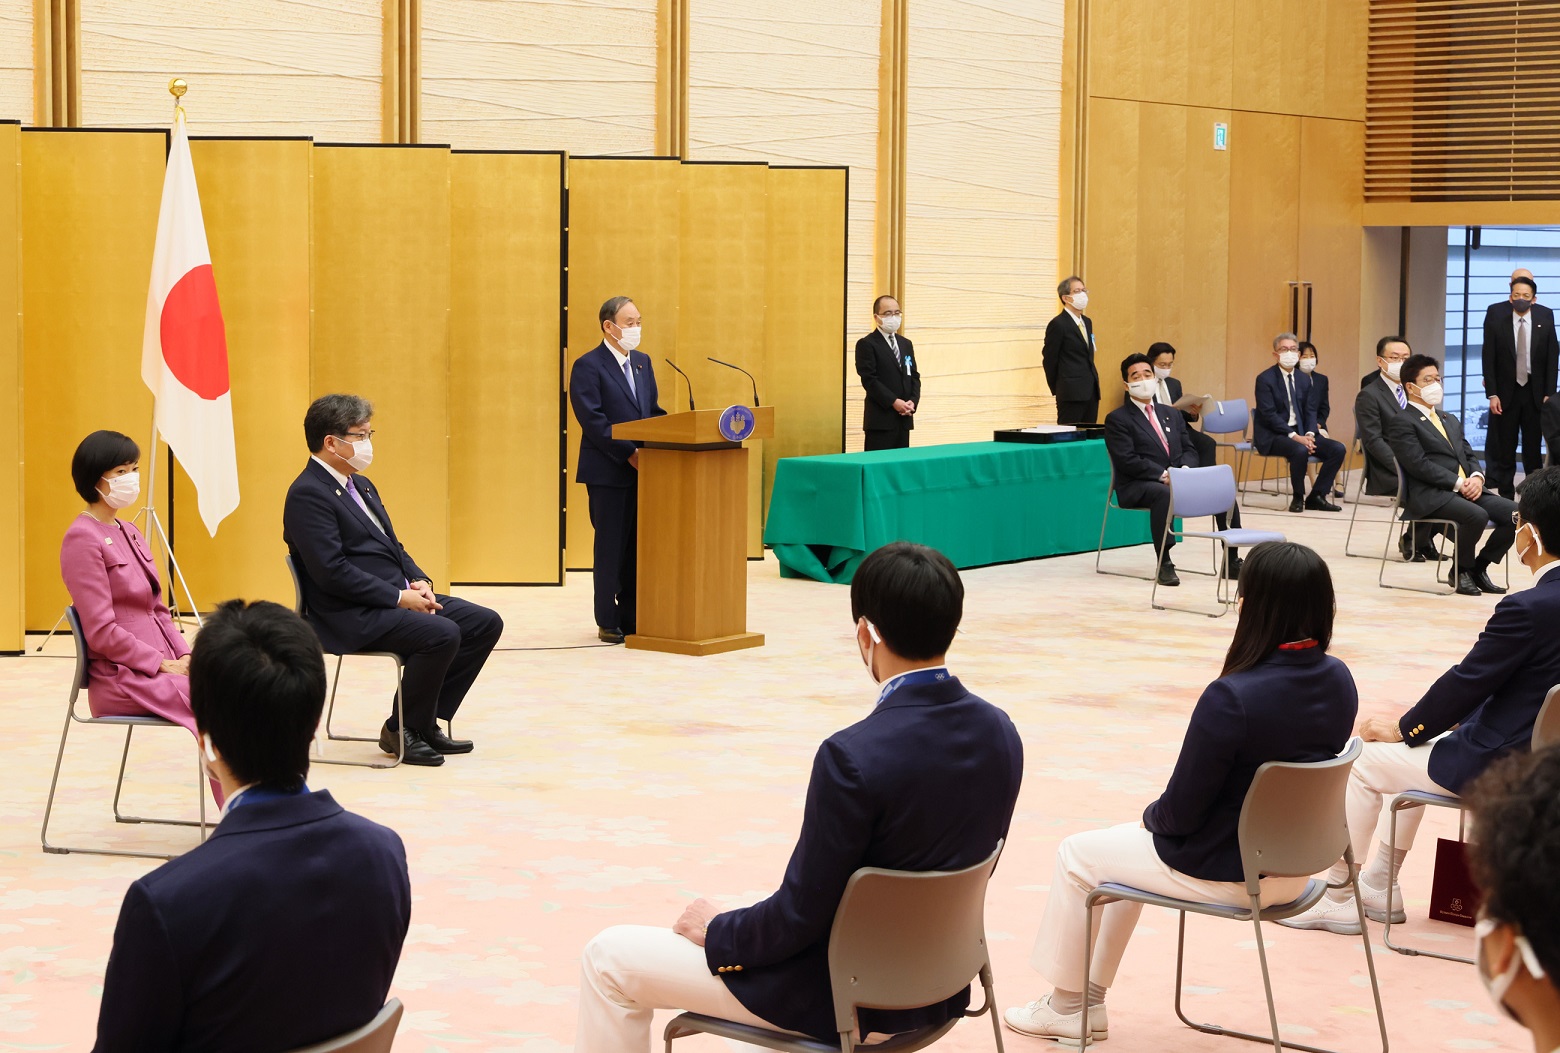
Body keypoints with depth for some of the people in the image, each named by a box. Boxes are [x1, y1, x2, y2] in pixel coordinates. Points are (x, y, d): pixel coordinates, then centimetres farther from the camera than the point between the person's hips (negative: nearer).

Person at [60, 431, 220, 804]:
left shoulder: (128, 532, 16)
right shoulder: (83, 538, -10)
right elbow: (102, 632, -15)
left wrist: (184, 655, 2)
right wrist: (163, 663, -14)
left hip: (162, 665, 8)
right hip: (121, 677, -8)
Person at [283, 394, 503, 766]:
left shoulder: (361, 485, 19)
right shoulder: (308, 495, -13)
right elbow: (332, 572, -21)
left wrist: (419, 581, 1)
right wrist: (399, 597, -19)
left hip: (394, 599, 10)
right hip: (350, 618, -10)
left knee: (485, 623, 1)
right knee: (442, 633, -29)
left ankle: (427, 720, 6)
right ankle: (402, 731, -9)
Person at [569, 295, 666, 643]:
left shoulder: (642, 362, 15)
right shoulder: (588, 366, -7)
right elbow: (593, 420, -14)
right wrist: (629, 453, -18)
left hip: (641, 469, 6)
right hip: (607, 471, -6)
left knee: (638, 545, 6)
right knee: (611, 546, -1)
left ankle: (630, 617, 13)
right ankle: (608, 623, 6)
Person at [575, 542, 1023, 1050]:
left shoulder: (853, 756, -30)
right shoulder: (1000, 732, -8)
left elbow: (799, 917, -22)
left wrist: (716, 931, -3)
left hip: (841, 994, -7)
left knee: (608, 958, 8)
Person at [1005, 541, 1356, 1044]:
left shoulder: (1232, 697, -30)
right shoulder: (1339, 681, -7)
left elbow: (1180, 813, -21)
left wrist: (1151, 816, 3)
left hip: (1227, 873, -7)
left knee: (1077, 855, 17)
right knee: (1130, 844, 29)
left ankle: (1066, 1005, 32)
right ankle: (1090, 1000, 36)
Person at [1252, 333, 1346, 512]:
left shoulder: (1304, 379, 12)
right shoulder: (1265, 379, -8)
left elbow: (1310, 411, 10)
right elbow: (1269, 415, -16)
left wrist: (1309, 434, -11)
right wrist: (1294, 436, -24)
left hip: (1300, 433, 7)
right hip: (1272, 436, -7)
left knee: (1338, 449, -12)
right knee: (1300, 450, -36)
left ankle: (1316, 496, -3)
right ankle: (1298, 497, -13)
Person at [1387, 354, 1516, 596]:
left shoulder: (1450, 420, 27)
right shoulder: (1402, 422, -1)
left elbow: (1469, 456, 20)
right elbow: (1419, 464, -12)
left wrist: (1476, 478, -3)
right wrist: (1458, 483, -17)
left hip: (1466, 489, 8)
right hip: (1430, 495, -8)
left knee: (1514, 513, -13)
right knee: (1477, 516, -33)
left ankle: (1479, 567, 4)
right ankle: (1460, 571, -8)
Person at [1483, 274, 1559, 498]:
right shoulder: (1495, 314, -6)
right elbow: (1488, 357, -5)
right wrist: (1492, 394, -9)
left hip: (1535, 392, 1)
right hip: (1506, 392, -1)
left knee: (1533, 450, 4)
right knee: (1504, 450, 2)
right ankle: (1505, 499, 9)